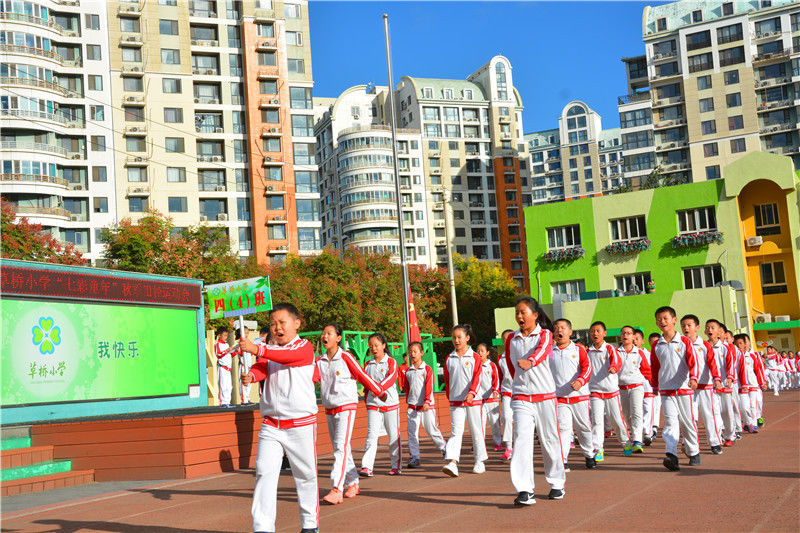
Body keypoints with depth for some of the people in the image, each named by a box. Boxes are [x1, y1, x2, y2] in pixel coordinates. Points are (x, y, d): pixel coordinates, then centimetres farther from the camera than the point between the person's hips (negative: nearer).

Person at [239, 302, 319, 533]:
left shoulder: (305, 347, -4)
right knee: (264, 471, -8)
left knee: (306, 475, 7)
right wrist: (251, 376, -32)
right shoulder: (269, 351, 11)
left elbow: (288, 356, -24)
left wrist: (257, 349, -38)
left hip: (301, 424, -3)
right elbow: (261, 367, -8)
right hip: (271, 425, 3)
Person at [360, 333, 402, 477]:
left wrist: (379, 387, -31)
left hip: (390, 402, -2)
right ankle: (367, 467, -15)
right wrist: (367, 401, 12)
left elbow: (391, 377, -17)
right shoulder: (368, 365, 12)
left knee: (394, 435, 4)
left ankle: (397, 465, 17)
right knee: (372, 434, -9)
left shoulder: (391, 362, 0)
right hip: (373, 405, 2)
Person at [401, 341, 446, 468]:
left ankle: (443, 448, 26)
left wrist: (427, 402, -19)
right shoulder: (408, 371, 10)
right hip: (412, 406, 4)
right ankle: (414, 458, 0)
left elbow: (429, 386, -10)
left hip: (427, 406, -3)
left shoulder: (427, 369, -2)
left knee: (432, 430, 1)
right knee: (412, 432, -4)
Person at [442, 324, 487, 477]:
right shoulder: (449, 359, 8)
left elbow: (477, 378, -9)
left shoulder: (474, 357, -1)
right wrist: (450, 396, 12)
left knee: (476, 431, 6)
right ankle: (451, 462, -19)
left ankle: (479, 462, 18)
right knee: (456, 431, -8)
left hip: (473, 400, -2)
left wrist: (472, 393, -23)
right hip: (455, 401, 2)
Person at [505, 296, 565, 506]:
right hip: (520, 397, 2)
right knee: (521, 439, -12)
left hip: (545, 396, -2)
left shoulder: (545, 334, -3)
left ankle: (557, 483, 26)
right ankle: (524, 491, -17)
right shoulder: (511, 340, 8)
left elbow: (543, 350, -26)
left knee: (550, 440, 7)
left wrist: (530, 361, -46)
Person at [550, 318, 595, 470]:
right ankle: (563, 462, -9)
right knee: (563, 428, -10)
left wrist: (580, 381, -23)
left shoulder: (578, 350, 5)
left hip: (579, 395, 0)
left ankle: (589, 455, 30)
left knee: (584, 427, 9)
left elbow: (587, 367, -7)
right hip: (559, 397, 0)